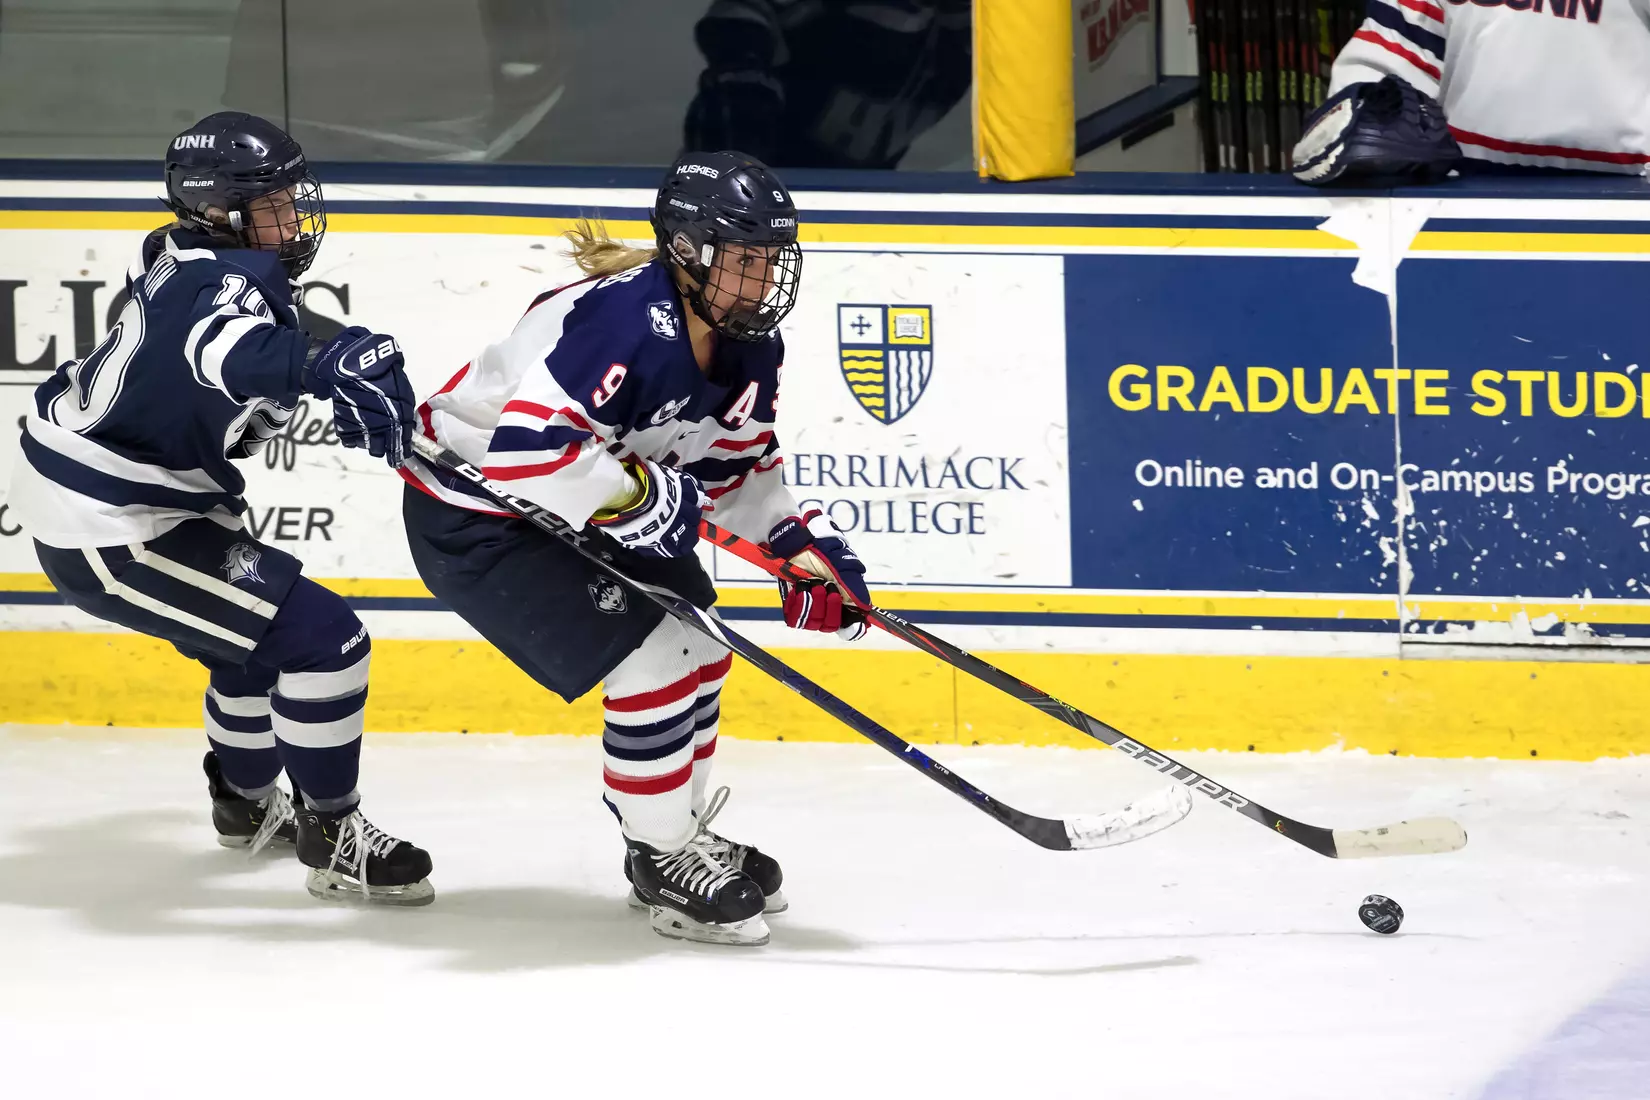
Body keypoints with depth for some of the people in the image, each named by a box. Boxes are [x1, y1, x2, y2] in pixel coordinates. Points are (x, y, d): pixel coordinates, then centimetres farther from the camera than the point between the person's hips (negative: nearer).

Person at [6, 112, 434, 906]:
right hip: (110, 534, -11)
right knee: (322, 639, -12)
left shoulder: (187, 260, 6)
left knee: (260, 634, 29)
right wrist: (330, 368, -64)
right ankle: (332, 841, -2)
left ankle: (246, 801, 49)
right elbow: (231, 355, -49)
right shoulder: (222, 284, -24)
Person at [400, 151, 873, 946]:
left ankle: (681, 838, 30)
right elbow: (522, 448, -42)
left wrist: (800, 544, -3)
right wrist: (638, 494, -38)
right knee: (652, 658, -16)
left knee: (698, 650, 11)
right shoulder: (625, 323, -34)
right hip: (473, 516, -10)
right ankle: (667, 864, 0)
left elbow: (737, 467, 11)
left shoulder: (748, 347, -3)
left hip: (580, 511, 10)